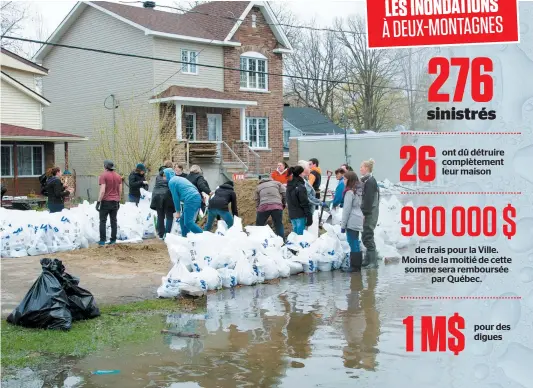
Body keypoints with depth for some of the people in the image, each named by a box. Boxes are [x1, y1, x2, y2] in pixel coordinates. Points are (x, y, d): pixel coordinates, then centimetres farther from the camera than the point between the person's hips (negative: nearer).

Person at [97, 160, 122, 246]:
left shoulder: (103, 176, -10)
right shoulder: (118, 176, 8)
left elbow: (102, 191, -17)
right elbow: (120, 190, 11)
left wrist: (98, 202, -14)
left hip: (106, 201, -5)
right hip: (115, 202, 5)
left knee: (103, 221, 0)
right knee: (113, 221, 9)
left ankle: (102, 241, -4)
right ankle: (113, 240, 8)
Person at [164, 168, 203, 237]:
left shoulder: (171, 182, 2)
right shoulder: (180, 178, 27)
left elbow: (175, 197, -1)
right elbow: (195, 187, 26)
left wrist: (177, 211, 6)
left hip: (190, 200, -9)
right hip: (197, 197, 9)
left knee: (188, 222, -10)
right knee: (183, 220, 16)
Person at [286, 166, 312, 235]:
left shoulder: (289, 185, 9)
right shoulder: (300, 187, -17)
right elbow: (305, 203, -16)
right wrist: (309, 216, -13)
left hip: (292, 214, 8)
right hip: (300, 215, -8)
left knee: (295, 234, 16)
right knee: (301, 235, -4)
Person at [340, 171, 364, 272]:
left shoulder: (350, 192, -12)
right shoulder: (358, 191, 13)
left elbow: (347, 209, -13)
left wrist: (343, 225, -8)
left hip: (352, 221, -9)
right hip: (358, 220, 9)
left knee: (353, 243, -5)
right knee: (356, 243, 13)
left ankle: (354, 266, -2)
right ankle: (357, 265, 18)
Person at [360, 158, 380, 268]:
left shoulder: (370, 181, -15)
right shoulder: (368, 180, 15)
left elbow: (368, 200, -20)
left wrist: (364, 213, -19)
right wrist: (363, 212, 17)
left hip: (369, 214, -10)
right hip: (369, 213, 10)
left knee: (367, 237, -7)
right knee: (367, 237, 13)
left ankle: (373, 261, -5)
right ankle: (369, 260, 19)